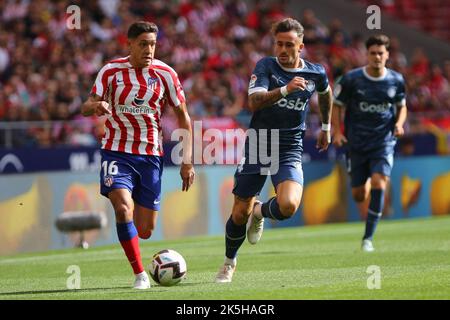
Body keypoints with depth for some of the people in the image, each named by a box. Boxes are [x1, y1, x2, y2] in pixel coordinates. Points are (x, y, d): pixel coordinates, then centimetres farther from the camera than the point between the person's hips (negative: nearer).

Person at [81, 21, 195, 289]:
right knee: (123, 209, -25)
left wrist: (187, 162, -1)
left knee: (145, 231, 2)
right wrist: (96, 106, -30)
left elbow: (183, 116, 4)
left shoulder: (165, 74, -3)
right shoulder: (112, 71, -5)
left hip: (151, 155, 1)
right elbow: (86, 107, -4)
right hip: (117, 152, -1)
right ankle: (141, 275, -14)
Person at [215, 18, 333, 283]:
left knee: (288, 206, -24)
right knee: (240, 214, 2)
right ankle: (230, 262, 29)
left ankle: (260, 212, 13)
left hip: (290, 149, 1)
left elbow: (326, 93, 25)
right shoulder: (266, 66, -7)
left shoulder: (315, 73, 0)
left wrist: (326, 127, 30)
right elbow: (254, 102, -23)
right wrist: (285, 90, -36)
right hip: (257, 145, -1)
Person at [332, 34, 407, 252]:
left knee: (378, 183, -20)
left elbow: (402, 106, 16)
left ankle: (368, 237, -11)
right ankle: (365, 186, 43)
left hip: (384, 142, 0)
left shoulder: (396, 80, 0)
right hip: (356, 144, 0)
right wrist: (337, 132, -9)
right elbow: (336, 105, 4)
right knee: (359, 195, 2)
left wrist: (399, 123, -4)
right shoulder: (351, 79, -6)